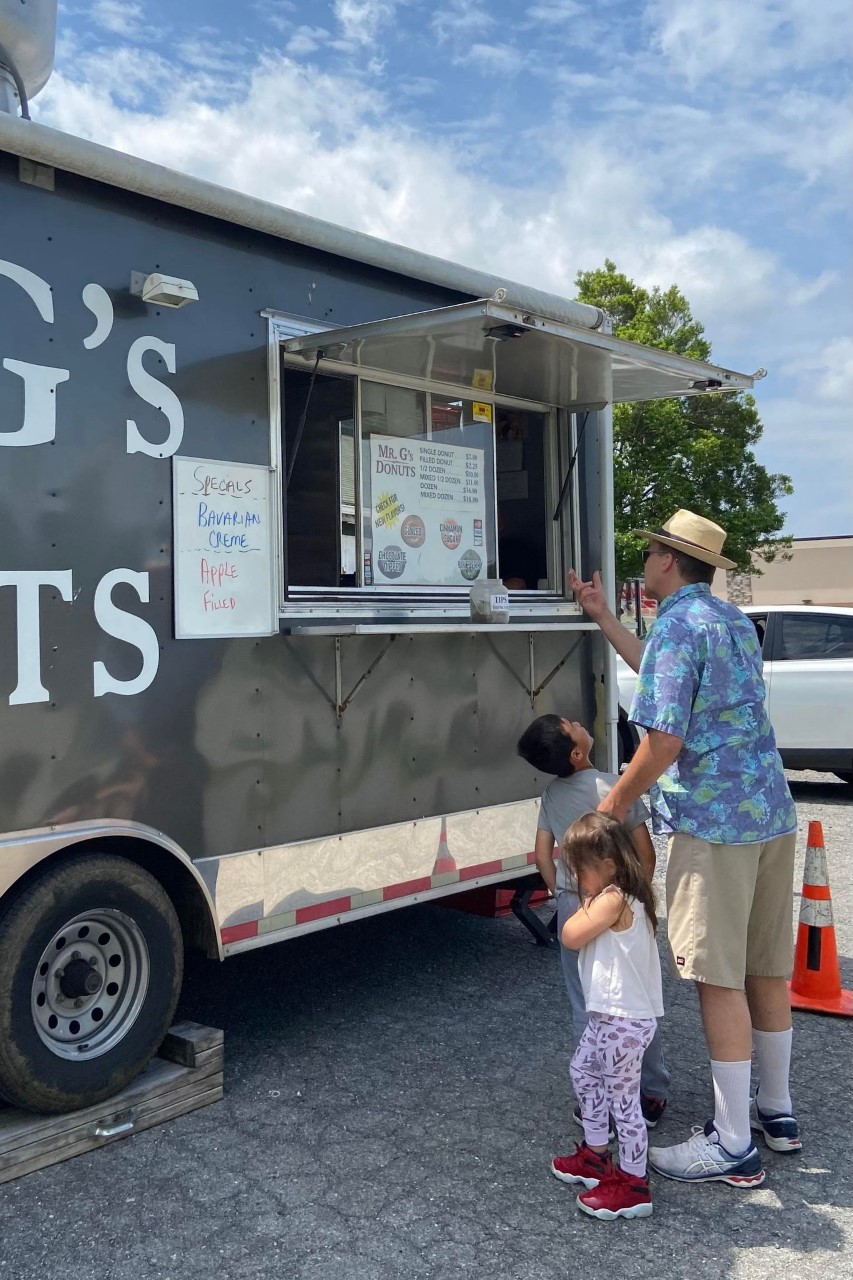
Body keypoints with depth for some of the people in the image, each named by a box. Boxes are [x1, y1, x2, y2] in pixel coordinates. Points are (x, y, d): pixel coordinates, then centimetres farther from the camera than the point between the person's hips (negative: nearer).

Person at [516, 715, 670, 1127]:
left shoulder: (551, 795, 1)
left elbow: (542, 855, 4)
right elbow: (645, 851, -10)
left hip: (572, 907, 3)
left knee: (585, 1009, 12)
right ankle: (653, 1094, 22)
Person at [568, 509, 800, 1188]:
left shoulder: (676, 626, -12)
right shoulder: (733, 620, 17)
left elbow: (663, 743, -18)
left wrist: (612, 805, -6)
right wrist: (603, 617, 33)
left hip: (715, 824, -10)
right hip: (774, 814, 10)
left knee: (720, 980, -2)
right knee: (766, 970, 17)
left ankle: (733, 1145, 7)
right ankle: (776, 1111, 30)